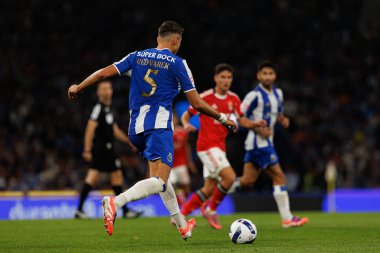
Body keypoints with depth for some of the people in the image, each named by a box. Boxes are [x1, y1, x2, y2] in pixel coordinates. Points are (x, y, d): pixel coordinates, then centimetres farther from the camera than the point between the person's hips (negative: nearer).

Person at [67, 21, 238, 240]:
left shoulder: (137, 57, 13)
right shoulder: (177, 63, 1)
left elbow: (104, 73, 7)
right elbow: (196, 103, 0)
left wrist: (78, 88, 21)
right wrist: (223, 118, 13)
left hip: (136, 128, 7)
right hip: (159, 125, -7)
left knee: (159, 174, 23)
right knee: (159, 182, -16)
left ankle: (182, 226, 31)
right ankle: (116, 202, -41)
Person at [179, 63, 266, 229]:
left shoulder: (233, 99, 8)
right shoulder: (205, 97, -8)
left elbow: (242, 121, 9)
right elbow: (186, 116, -2)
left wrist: (256, 124, -11)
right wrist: (187, 125, -24)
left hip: (220, 147, 7)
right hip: (207, 146, -7)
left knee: (209, 189, 6)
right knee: (230, 177, -20)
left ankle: (181, 215, 17)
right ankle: (211, 211, -2)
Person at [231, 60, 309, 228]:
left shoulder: (278, 93, 12)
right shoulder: (255, 95, -13)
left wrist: (283, 120, 3)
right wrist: (258, 129, -19)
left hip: (266, 143, 9)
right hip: (259, 143, -9)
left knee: (247, 181, 10)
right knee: (279, 176, -9)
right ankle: (287, 218, -6)